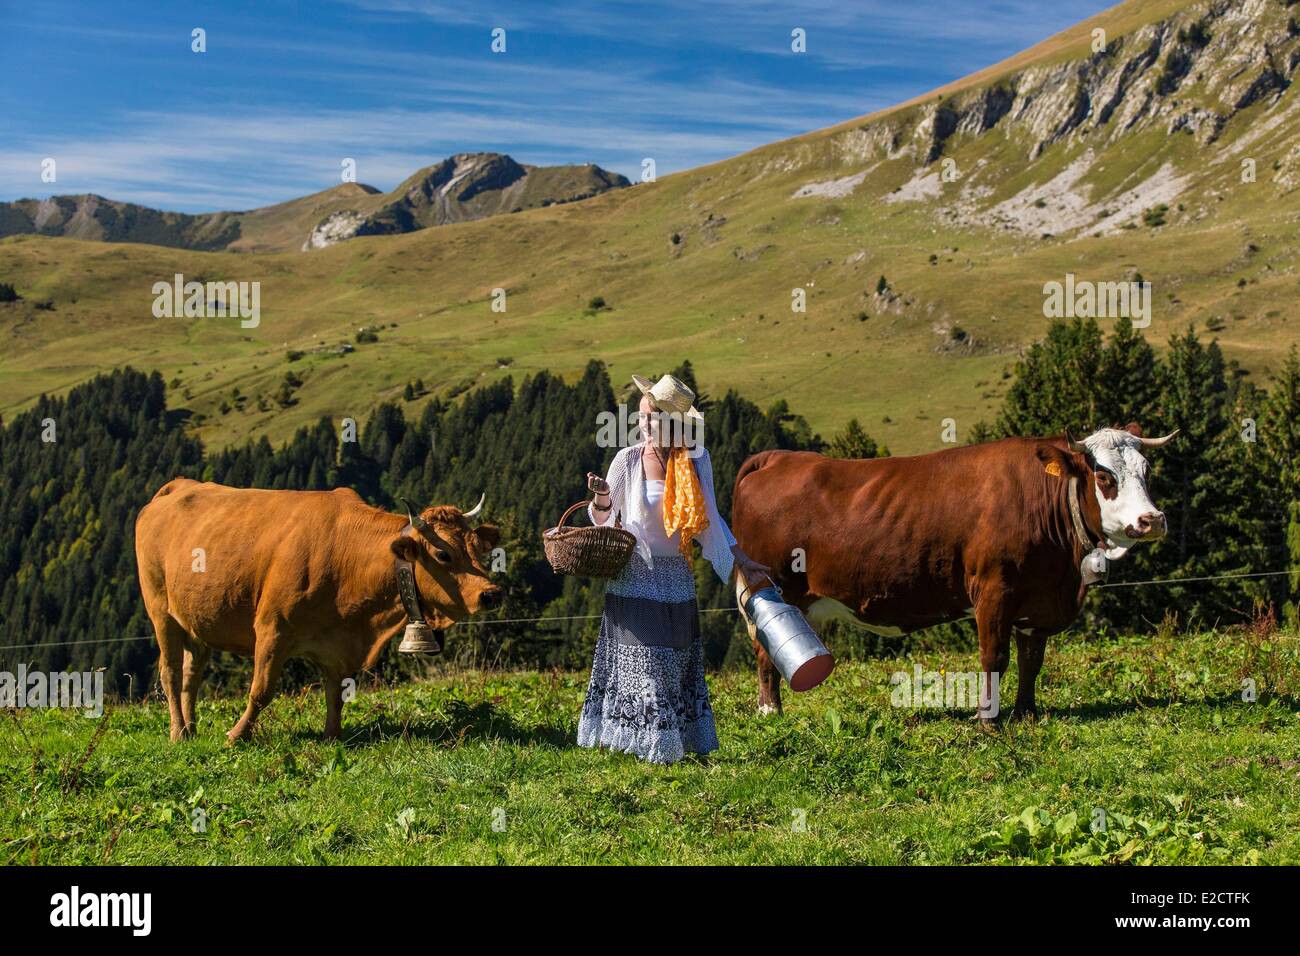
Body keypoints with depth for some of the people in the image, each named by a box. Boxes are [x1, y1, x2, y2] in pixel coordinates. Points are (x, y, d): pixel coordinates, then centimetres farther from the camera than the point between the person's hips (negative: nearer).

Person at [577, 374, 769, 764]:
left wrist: (740, 559, 10)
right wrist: (602, 498, -19)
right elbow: (601, 519, 3)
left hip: (675, 579, 2)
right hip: (634, 577, -2)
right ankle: (640, 744, 5)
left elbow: (709, 517, 11)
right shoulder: (628, 459, -5)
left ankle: (670, 744, 17)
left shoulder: (696, 459, 0)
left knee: (674, 664, 7)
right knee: (638, 662, -3)